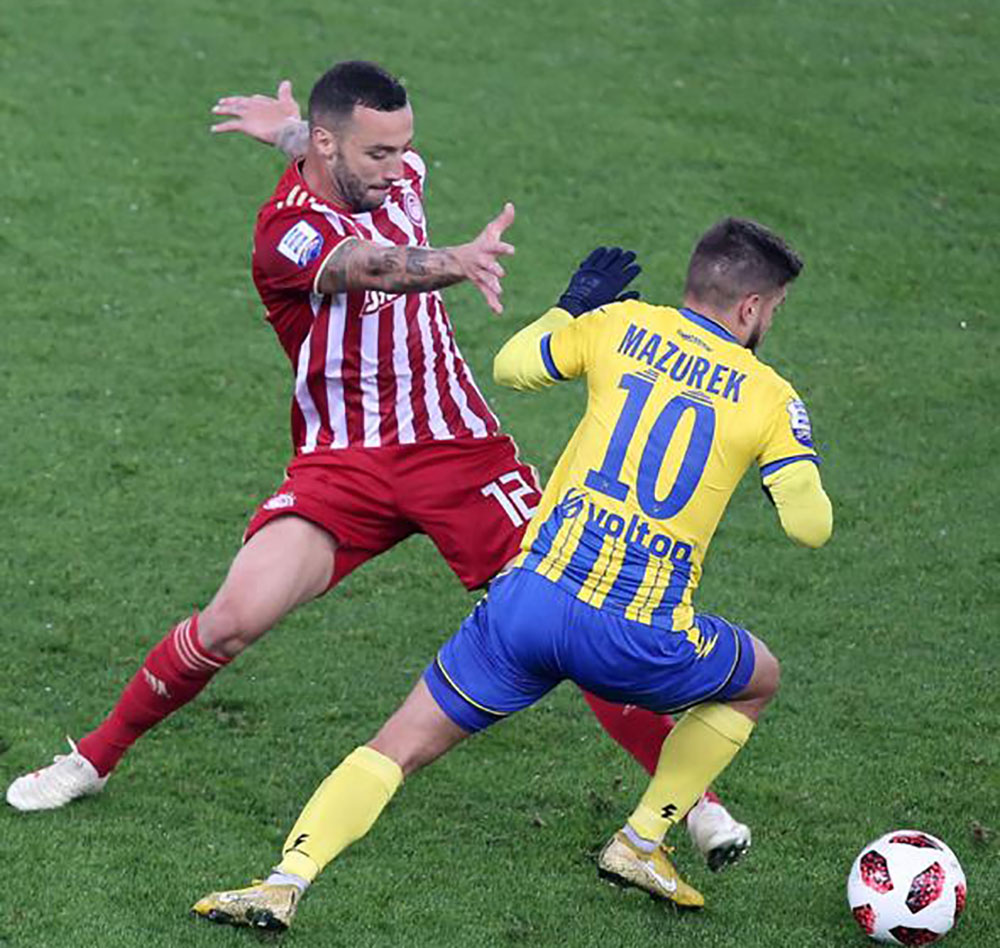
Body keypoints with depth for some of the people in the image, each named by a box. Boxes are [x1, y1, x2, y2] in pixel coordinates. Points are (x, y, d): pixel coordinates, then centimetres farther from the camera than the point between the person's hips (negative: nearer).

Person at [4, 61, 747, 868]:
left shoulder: (399, 175, 2)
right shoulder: (287, 233, -17)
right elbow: (367, 267, -41)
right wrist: (455, 262, -59)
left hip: (460, 449, 4)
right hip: (341, 462, -4)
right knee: (235, 618, -18)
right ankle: (94, 758, 4)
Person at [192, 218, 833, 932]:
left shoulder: (621, 326, 9)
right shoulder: (770, 397, 4)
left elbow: (510, 365, 20)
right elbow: (811, 526, 6)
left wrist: (572, 306, 36)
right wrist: (797, 453, 26)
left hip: (532, 596, 2)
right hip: (639, 642, -2)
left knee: (400, 747, 10)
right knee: (759, 679, 30)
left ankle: (287, 879, -7)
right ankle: (641, 843, 26)